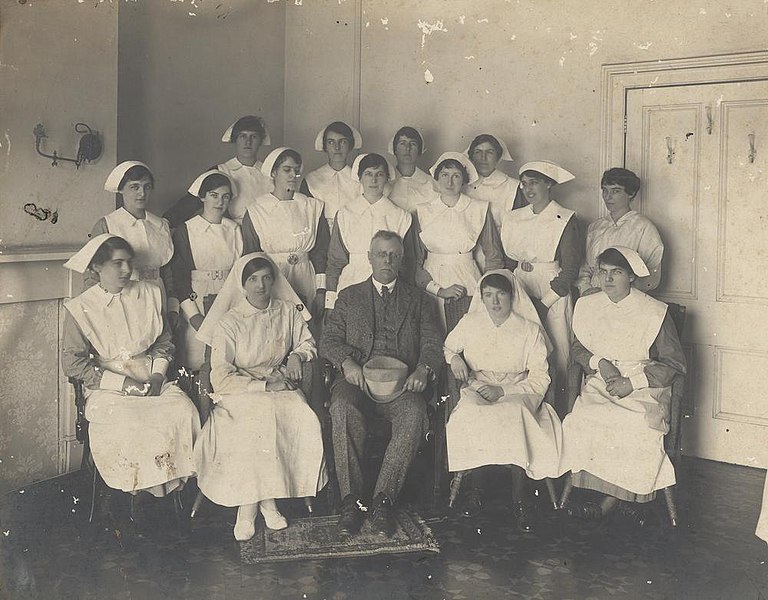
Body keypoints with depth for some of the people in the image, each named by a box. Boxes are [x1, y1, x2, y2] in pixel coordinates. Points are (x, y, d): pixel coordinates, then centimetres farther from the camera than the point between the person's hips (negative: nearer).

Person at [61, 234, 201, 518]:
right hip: (108, 388, -3)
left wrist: (158, 374, -3)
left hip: (152, 380, 3)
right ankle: (139, 492, -12)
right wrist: (123, 384, -13)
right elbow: (72, 363, -7)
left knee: (184, 410, -25)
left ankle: (181, 480, -10)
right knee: (130, 423, -32)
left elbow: (164, 341, 16)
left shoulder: (149, 294, 8)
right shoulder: (80, 309, -4)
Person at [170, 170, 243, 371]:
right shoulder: (184, 231, -1)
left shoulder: (235, 230, 10)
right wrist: (194, 315, -12)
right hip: (196, 303, -3)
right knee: (198, 366, -4)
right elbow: (179, 277, -4)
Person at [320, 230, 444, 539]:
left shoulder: (418, 299, 21)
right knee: (342, 408, -34)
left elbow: (434, 343, 10)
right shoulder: (349, 296, 20)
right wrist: (347, 362, -13)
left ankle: (382, 501, -28)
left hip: (401, 380, 0)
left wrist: (423, 368, -12)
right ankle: (351, 501, -28)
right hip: (357, 378, 0)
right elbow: (328, 340, 9)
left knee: (414, 414, -34)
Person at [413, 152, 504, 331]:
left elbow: (494, 256, 9)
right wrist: (438, 289, -8)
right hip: (432, 286, 0)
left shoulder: (480, 209, 3)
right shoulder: (422, 211, 3)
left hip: (468, 288, 0)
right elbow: (415, 260, 1)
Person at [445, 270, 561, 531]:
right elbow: (446, 348, 25)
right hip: (476, 390, 2)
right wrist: (454, 358, 0)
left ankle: (519, 500, -22)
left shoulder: (530, 330, 3)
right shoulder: (469, 324, 10)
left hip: (518, 391, -1)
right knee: (471, 418, -35)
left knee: (513, 418, -37)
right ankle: (474, 488, -16)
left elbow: (540, 379, -1)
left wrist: (503, 390, -15)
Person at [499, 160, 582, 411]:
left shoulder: (565, 220, -4)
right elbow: (508, 261, 13)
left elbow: (570, 270, -8)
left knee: (556, 356, -4)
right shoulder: (513, 218, 12)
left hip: (553, 295, -4)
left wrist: (543, 303, -13)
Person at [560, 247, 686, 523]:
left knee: (641, 427, -32)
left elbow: (674, 363, -3)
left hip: (644, 388, -3)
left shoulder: (655, 313, -4)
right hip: (600, 384, 3)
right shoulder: (587, 306, 8)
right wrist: (600, 363, -4)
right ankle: (621, 494, -16)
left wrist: (631, 382, -12)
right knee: (582, 421, -28)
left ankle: (609, 501, -16)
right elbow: (578, 348, 18)